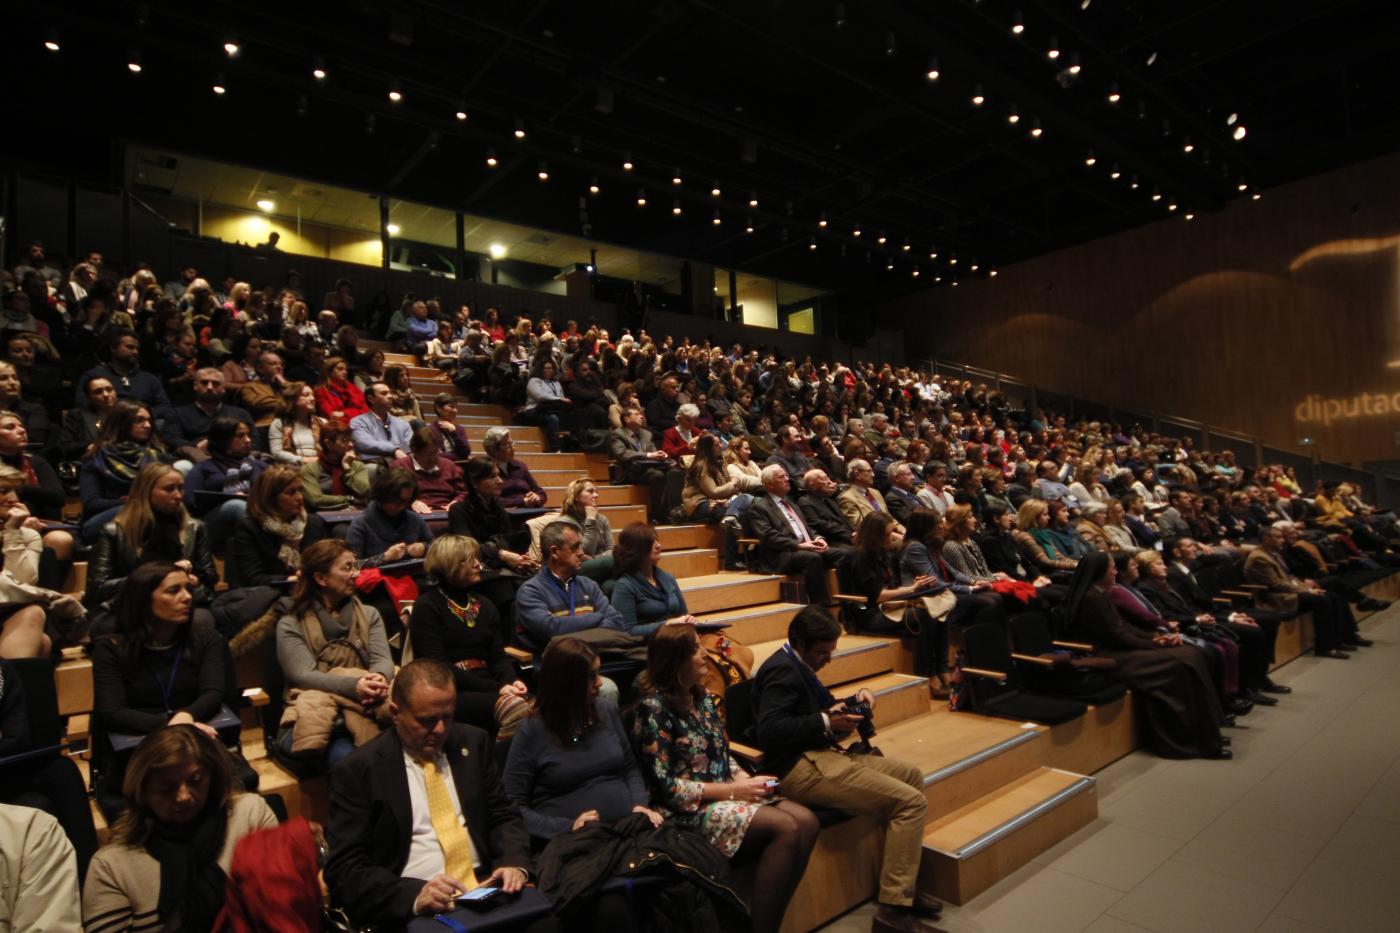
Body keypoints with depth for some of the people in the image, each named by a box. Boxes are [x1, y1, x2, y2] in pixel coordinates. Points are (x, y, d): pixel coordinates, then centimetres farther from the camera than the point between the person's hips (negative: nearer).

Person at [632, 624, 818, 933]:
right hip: (689, 809, -7)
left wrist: (745, 780, -5)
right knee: (785, 828, -25)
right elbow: (666, 786, -16)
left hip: (726, 793, 8)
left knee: (806, 821, -15)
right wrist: (732, 791, -16)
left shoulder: (703, 698, 10)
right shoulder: (654, 708, -14)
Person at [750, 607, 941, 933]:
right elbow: (769, 729, -26)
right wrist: (826, 722, -24)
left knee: (912, 775, 17)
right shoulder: (782, 670, -16)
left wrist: (854, 700, 4)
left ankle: (900, 885, 20)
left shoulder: (797, 665, 16)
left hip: (818, 756, 11)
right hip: (800, 769, -11)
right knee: (911, 802, -15)